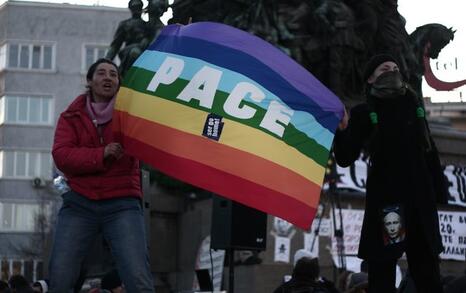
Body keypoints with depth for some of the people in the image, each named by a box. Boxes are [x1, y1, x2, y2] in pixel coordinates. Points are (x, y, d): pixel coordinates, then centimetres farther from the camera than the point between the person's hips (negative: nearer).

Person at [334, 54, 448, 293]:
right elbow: (345, 159, -5)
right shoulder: (364, 113, 1)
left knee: (427, 272, 8)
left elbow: (429, 150, 18)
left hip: (420, 198, 4)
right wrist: (342, 130, -23)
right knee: (382, 270, -5)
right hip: (385, 198, -4)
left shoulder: (413, 105, 12)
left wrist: (439, 188, 10)